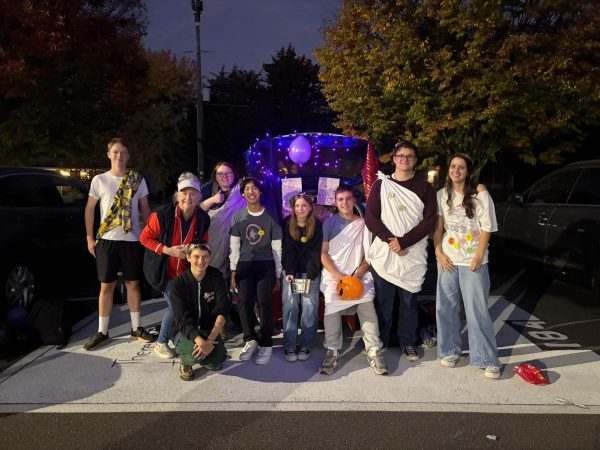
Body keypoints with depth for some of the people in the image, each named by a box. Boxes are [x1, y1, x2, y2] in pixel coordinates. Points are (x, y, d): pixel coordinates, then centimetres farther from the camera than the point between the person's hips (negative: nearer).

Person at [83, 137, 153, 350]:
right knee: (107, 286, 5)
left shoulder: (138, 180, 3)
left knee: (133, 283, 9)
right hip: (107, 240, 0)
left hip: (132, 239, 1)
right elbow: (89, 209, 7)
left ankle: (136, 328, 21)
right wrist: (90, 238, 2)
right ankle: (102, 332, 15)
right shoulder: (99, 180, 2)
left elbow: (145, 209, 8)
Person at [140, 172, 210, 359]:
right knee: (176, 307, -7)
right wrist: (168, 250, -22)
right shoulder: (163, 214, -21)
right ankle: (161, 343, 20)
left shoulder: (203, 219, -7)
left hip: (187, 272, 4)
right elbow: (145, 237, -13)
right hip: (164, 271, -4)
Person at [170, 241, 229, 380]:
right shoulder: (178, 284, -12)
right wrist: (200, 342, -36)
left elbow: (222, 312, -14)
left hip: (210, 330, 2)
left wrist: (211, 339, -28)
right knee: (196, 351, -33)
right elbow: (182, 319, -20)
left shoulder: (216, 277, -6)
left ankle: (200, 356, 15)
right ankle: (186, 360, 4)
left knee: (215, 364, -21)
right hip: (187, 332, -2)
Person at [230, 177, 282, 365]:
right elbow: (234, 246, 9)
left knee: (264, 302, -12)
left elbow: (277, 248, 4)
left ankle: (266, 344, 1)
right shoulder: (237, 217, 6)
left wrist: (278, 275, 4)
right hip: (244, 264, 2)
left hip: (266, 264, -2)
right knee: (244, 301, -7)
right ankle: (250, 340, 12)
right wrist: (233, 271, 5)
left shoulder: (270, 217, 1)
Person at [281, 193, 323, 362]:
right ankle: (289, 345, -4)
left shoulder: (317, 225, -3)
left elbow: (316, 252, -6)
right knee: (289, 303, -11)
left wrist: (310, 275, -16)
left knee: (310, 304, -11)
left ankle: (306, 345, -2)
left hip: (311, 270, 0)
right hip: (291, 269, 1)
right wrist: (289, 272, -14)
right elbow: (287, 250, -2)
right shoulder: (287, 224, 1)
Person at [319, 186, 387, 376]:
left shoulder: (363, 224, 9)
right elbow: (324, 253, 3)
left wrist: (358, 275, -9)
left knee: (367, 304, -21)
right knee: (332, 305, -22)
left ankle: (374, 352, -15)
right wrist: (337, 276, -10)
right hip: (333, 274, 0)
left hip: (359, 273, 1)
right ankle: (332, 352, -14)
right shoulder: (329, 223, 7)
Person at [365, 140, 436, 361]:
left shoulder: (425, 188, 6)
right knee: (383, 301, 6)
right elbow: (371, 217, 0)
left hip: (413, 255, 0)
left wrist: (403, 241, -13)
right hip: (384, 254, 0)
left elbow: (429, 221, -3)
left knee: (409, 301, 8)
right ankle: (380, 342, 18)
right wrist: (389, 239, -12)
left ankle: (408, 343, 21)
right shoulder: (381, 184, 6)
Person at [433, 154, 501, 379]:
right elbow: (437, 227, 7)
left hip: (472, 261, -3)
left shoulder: (480, 194, -4)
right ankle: (449, 350, 23)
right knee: (446, 308, 8)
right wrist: (439, 253, -3)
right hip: (447, 259, 3)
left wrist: (478, 257, -10)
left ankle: (487, 360, 9)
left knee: (477, 310, -2)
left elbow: (486, 228, -4)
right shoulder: (442, 195, 5)